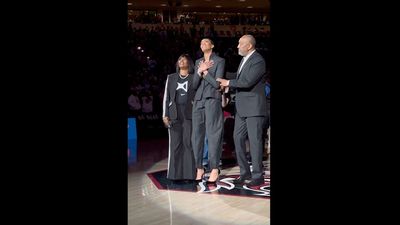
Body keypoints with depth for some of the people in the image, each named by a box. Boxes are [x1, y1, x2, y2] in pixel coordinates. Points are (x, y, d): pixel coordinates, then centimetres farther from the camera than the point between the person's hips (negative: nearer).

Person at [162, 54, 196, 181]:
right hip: (174, 114, 2)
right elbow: (166, 97, 11)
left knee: (189, 143, -5)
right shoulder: (171, 78, 16)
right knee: (175, 143, 0)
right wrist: (165, 115, 1)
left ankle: (189, 174, -1)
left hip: (189, 113, -2)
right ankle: (175, 174, 4)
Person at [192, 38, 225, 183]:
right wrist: (200, 71, -4)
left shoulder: (219, 61, 4)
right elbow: (194, 85, 11)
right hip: (198, 101, 5)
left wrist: (205, 71, 0)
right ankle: (199, 168, 7)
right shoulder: (198, 62, 18)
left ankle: (214, 170, -5)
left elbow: (217, 84, -6)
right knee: (197, 135, 1)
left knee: (213, 134, -8)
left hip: (213, 100, -5)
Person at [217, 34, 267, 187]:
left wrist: (229, 82, -12)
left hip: (254, 108, -9)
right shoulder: (245, 59, 16)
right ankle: (245, 172, 19)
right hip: (242, 108, 9)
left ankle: (257, 176, 2)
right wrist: (228, 85, 12)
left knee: (254, 141, -5)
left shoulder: (258, 61, -13)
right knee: (238, 138, 9)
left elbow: (247, 81, -23)